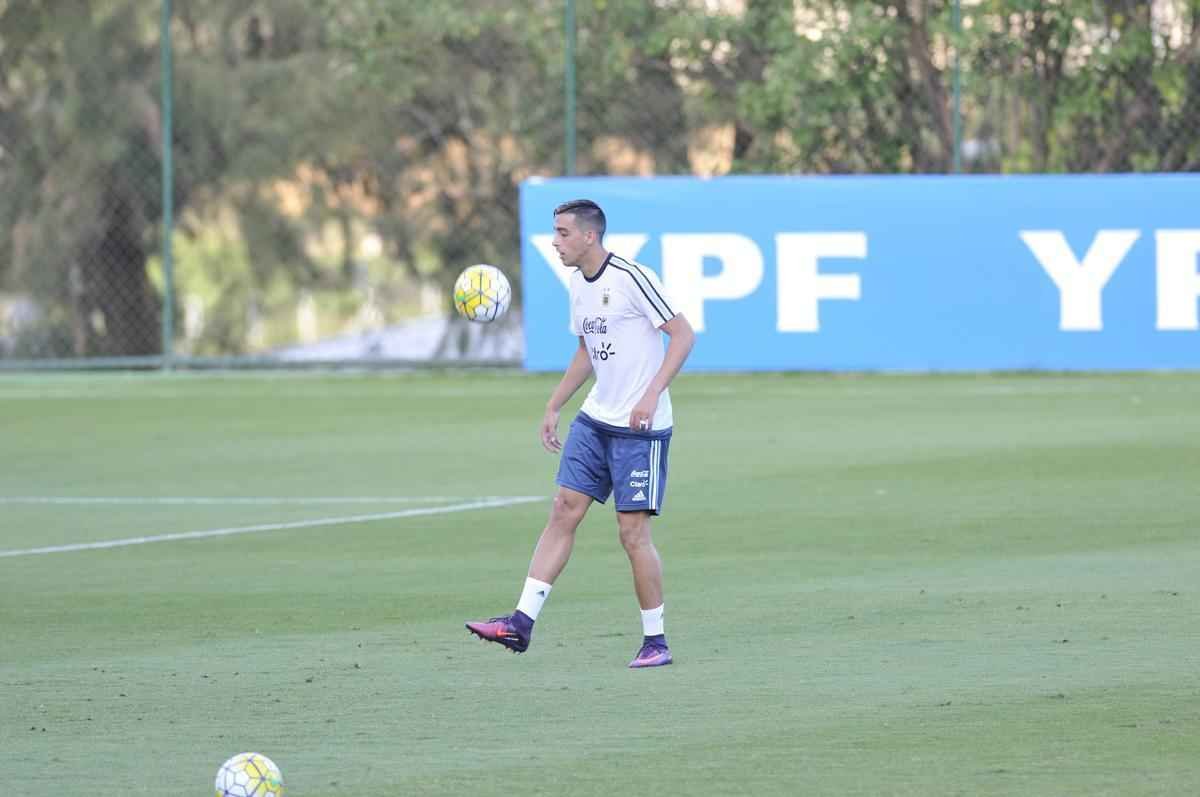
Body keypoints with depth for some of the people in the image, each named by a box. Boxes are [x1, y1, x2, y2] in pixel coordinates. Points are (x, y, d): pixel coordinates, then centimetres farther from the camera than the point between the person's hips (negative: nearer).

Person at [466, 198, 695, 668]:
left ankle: (655, 641, 6)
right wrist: (553, 407, 19)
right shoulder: (579, 285, 10)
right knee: (563, 512, 1)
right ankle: (522, 621, -1)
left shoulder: (631, 278, -16)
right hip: (595, 419, 8)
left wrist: (652, 394, -25)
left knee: (633, 531, -6)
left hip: (640, 427, -8)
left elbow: (683, 334, -16)